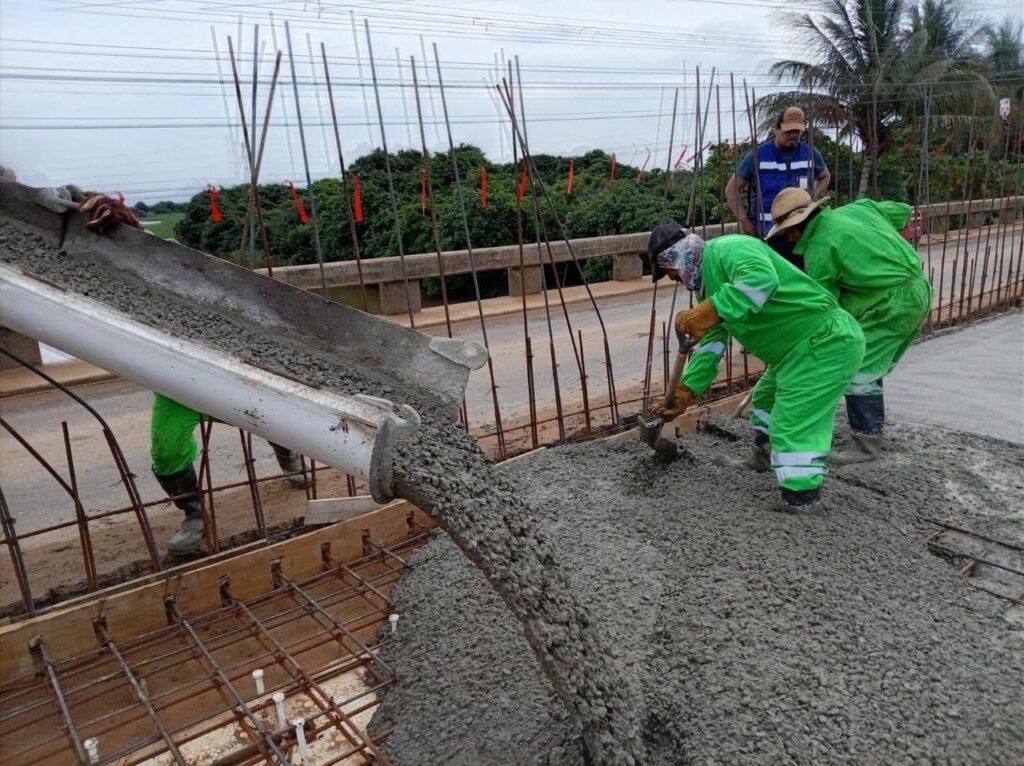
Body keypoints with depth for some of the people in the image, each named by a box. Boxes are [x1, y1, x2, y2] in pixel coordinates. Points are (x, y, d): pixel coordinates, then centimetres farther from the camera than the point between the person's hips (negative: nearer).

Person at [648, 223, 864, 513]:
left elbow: (762, 278, -40)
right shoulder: (710, 276, 15)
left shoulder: (726, 249, -17)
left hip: (826, 342, -11)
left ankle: (799, 499, -3)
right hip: (800, 347, 11)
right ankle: (764, 458, 51)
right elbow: (712, 340, 18)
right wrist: (687, 389, 16)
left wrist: (707, 312, -42)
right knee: (766, 398, 30)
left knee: (793, 428, -11)